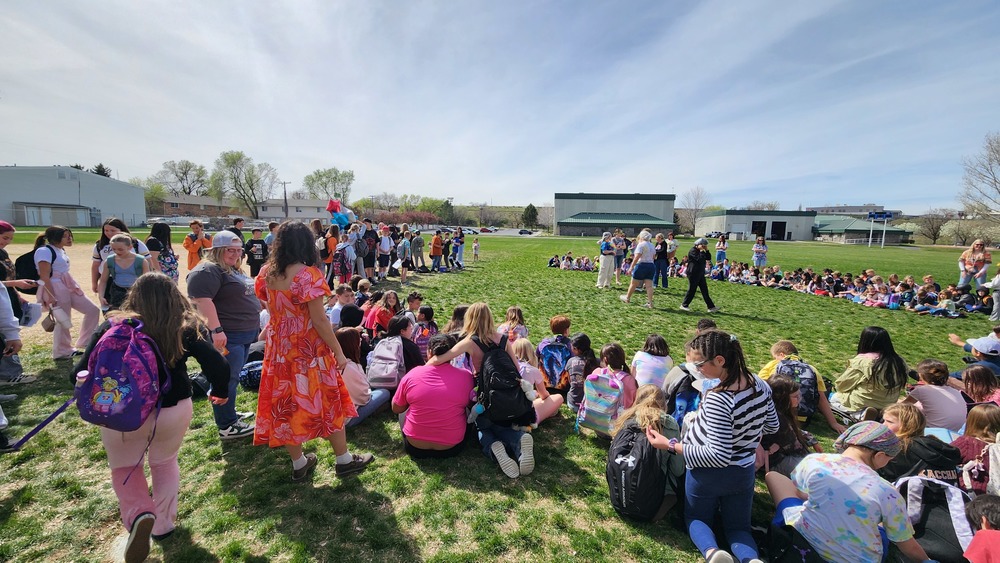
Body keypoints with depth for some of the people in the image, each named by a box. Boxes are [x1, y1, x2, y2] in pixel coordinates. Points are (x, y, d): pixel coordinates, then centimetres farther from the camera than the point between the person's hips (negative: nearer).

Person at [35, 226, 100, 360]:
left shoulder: (61, 250, 13)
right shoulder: (44, 251, -15)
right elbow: (44, 276, -19)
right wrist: (51, 296, -22)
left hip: (69, 286, 9)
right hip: (55, 289, -9)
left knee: (93, 310, 7)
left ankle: (84, 343, 20)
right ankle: (62, 352, 18)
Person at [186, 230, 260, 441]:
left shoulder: (234, 270, 17)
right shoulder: (208, 271, -15)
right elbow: (202, 300, -25)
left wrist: (254, 325, 27)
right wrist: (216, 330, -29)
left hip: (244, 333, 10)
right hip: (227, 335, -10)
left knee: (232, 378, 19)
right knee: (227, 380, -4)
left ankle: (229, 414, 32)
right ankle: (227, 426, 4)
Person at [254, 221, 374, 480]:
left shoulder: (266, 273, 0)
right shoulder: (308, 274, -20)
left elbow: (270, 310, 8)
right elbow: (319, 320, -20)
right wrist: (339, 352, -13)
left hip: (279, 348, 6)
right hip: (309, 349, -6)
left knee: (286, 404, 16)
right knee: (327, 402, 9)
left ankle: (298, 464, 32)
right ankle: (344, 460, 24)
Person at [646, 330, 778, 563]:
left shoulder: (717, 399, -35)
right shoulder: (760, 384, -11)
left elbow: (719, 456, -29)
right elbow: (772, 426, 6)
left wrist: (671, 445, -25)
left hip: (708, 474, -5)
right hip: (743, 473, 6)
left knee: (696, 518, 22)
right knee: (737, 526, 23)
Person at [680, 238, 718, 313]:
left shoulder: (701, 251, 16)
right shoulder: (692, 251, -13)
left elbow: (708, 258, 11)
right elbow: (699, 259, -24)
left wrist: (706, 250, 3)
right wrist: (702, 251, -15)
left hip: (700, 274, 9)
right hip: (693, 274, -9)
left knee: (705, 290, 7)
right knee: (691, 290, -2)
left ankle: (711, 307, 8)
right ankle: (684, 305, 11)